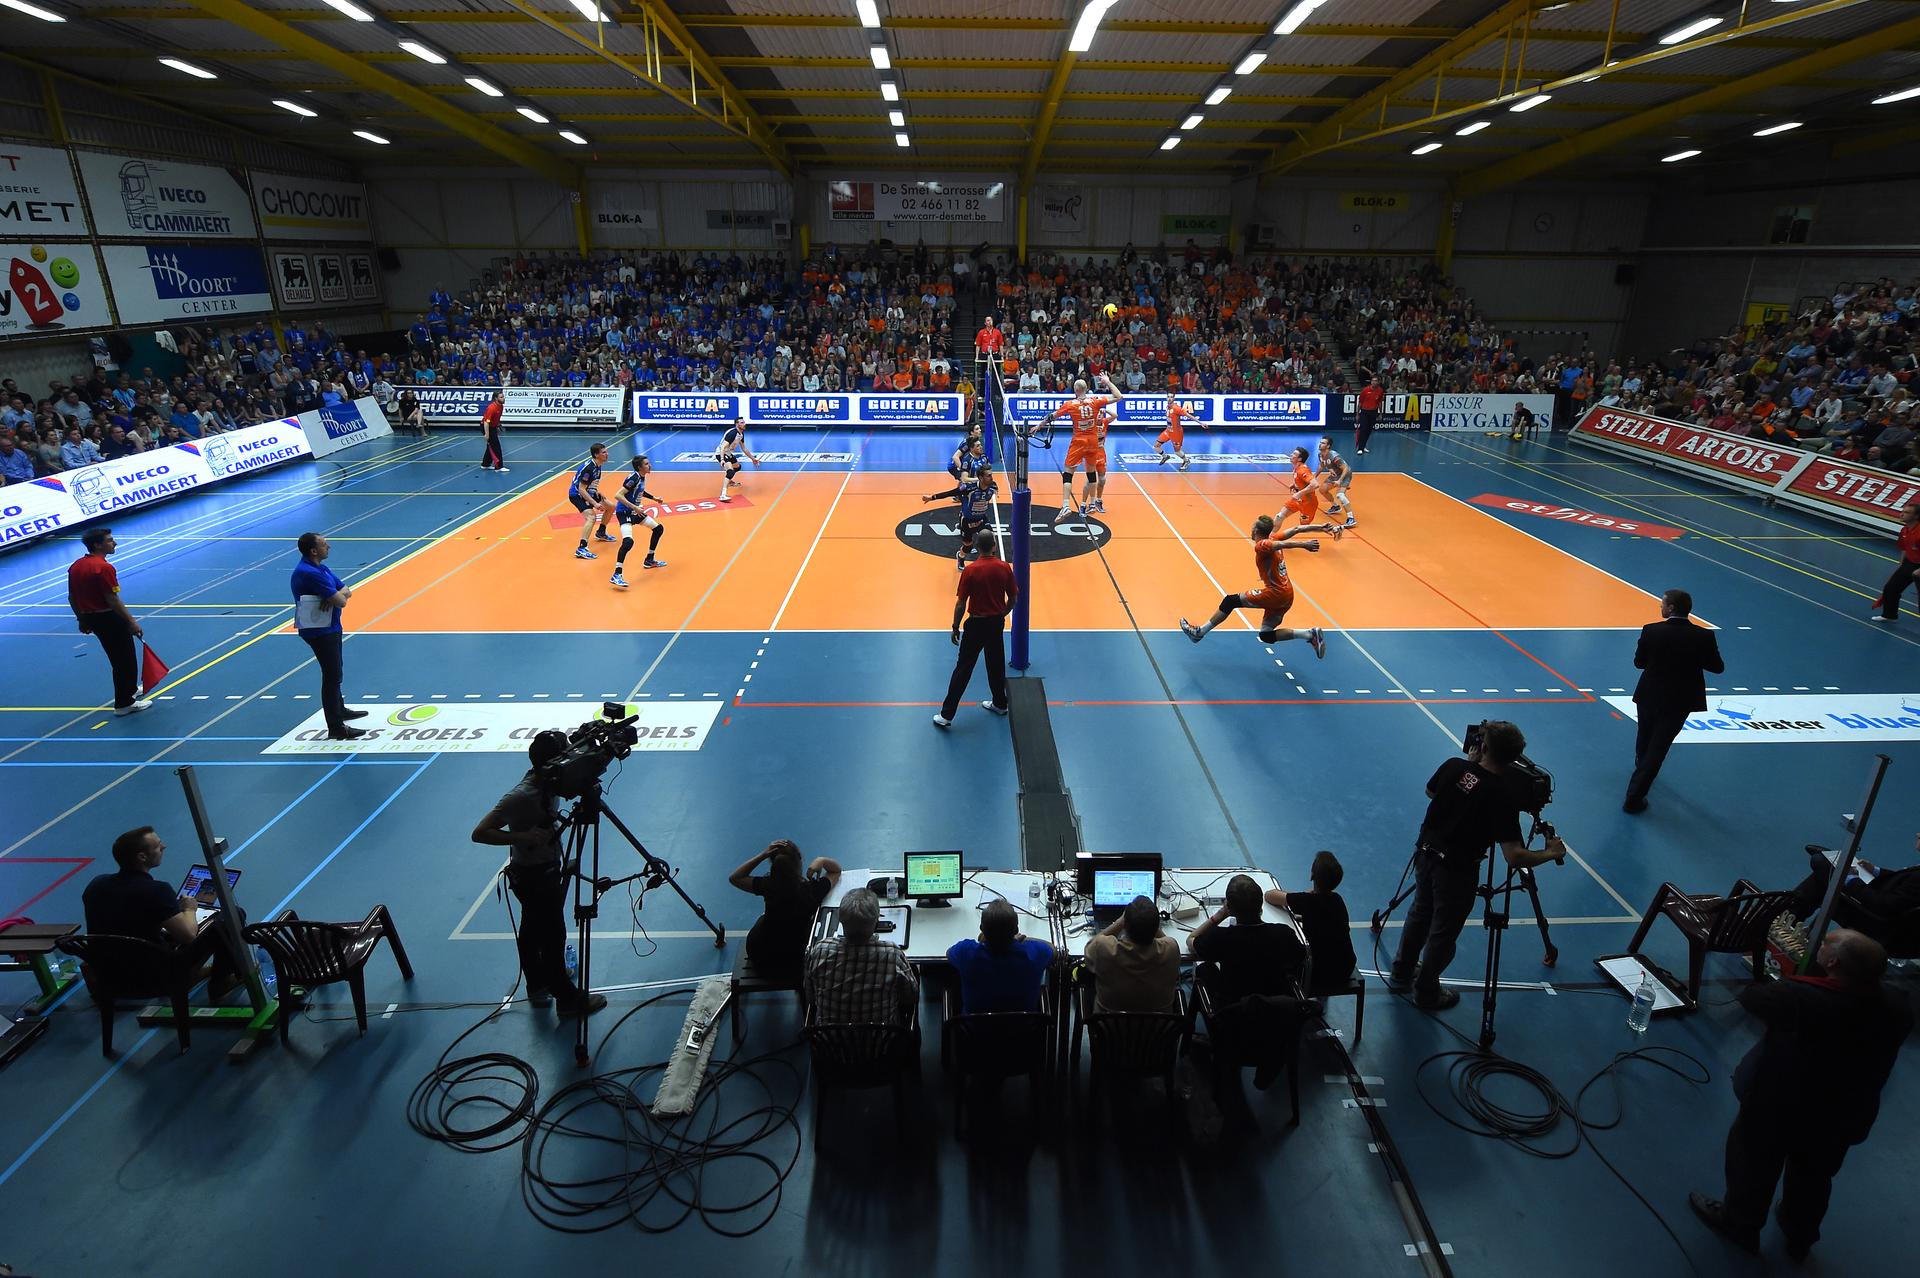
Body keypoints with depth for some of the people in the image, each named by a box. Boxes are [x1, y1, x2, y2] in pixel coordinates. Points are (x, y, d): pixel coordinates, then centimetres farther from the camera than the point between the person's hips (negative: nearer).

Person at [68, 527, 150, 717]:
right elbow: (112, 600, -23)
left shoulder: (75, 567, 6)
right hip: (109, 618, -9)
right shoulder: (104, 568, -21)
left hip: (91, 618, 9)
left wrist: (82, 619, 23)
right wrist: (131, 622, -19)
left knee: (117, 658, 25)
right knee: (125, 661, 2)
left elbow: (72, 597, 13)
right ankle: (124, 703, 6)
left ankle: (130, 690, 41)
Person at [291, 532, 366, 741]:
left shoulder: (321, 568, 10)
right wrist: (339, 595, -3)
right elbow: (340, 602, -26)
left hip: (330, 627, 10)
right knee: (332, 675, -6)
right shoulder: (309, 573, -23)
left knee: (335, 672, 23)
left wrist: (335, 595, -14)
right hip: (319, 631, -10)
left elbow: (347, 591, 8)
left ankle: (340, 709, 41)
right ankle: (336, 728, -2)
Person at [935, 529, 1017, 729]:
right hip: (997, 622, 4)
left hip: (976, 624, -4)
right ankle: (999, 703, 36)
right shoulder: (1005, 568, -6)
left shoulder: (969, 571, -17)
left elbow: (961, 603, -13)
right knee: (996, 665, 21)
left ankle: (946, 715, 3)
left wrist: (955, 627, -3)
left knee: (963, 669, 1)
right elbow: (1013, 598, 3)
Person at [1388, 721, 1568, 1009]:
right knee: (1443, 933, 15)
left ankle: (1402, 972, 45)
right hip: (1456, 870, -5)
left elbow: (1430, 793, 12)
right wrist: (1551, 852, -7)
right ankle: (1426, 993, 33)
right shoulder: (1503, 795, -25)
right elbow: (1514, 858, -25)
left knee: (1420, 913, 27)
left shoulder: (1454, 766, -12)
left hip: (1425, 853, 5)